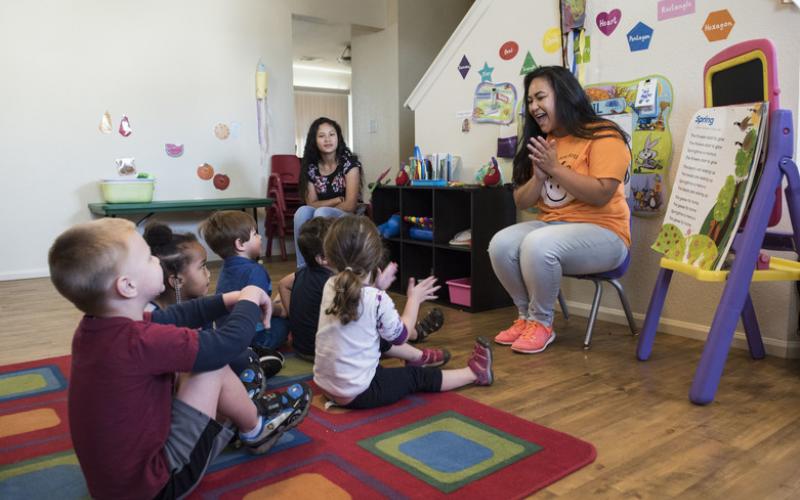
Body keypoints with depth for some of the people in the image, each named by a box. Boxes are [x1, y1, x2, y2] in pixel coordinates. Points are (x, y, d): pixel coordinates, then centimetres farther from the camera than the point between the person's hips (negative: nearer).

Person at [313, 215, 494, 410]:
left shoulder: (330, 286, -6)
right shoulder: (378, 300, -24)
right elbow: (400, 335, -6)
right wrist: (414, 300, 4)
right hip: (357, 394, -7)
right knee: (418, 376, 13)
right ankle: (474, 373, 30)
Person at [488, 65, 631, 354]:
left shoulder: (603, 136, -8)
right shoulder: (540, 144, 11)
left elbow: (601, 195, -20)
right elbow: (520, 202, 11)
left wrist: (555, 167, -17)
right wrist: (538, 176, -8)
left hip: (601, 233, -6)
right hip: (550, 227, 6)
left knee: (537, 244, -33)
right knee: (500, 243, -20)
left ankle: (542, 323, -11)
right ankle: (527, 316, -2)